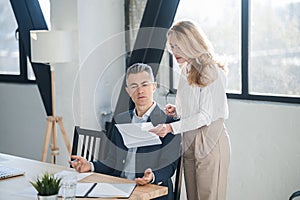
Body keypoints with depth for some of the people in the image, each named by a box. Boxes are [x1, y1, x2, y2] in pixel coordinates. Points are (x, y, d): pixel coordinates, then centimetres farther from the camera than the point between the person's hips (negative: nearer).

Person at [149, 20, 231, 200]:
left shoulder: (211, 71, -13)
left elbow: (205, 116, -17)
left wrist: (171, 128, -23)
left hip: (210, 142, -8)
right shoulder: (186, 70, 13)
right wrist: (177, 111, 3)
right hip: (189, 143, 8)